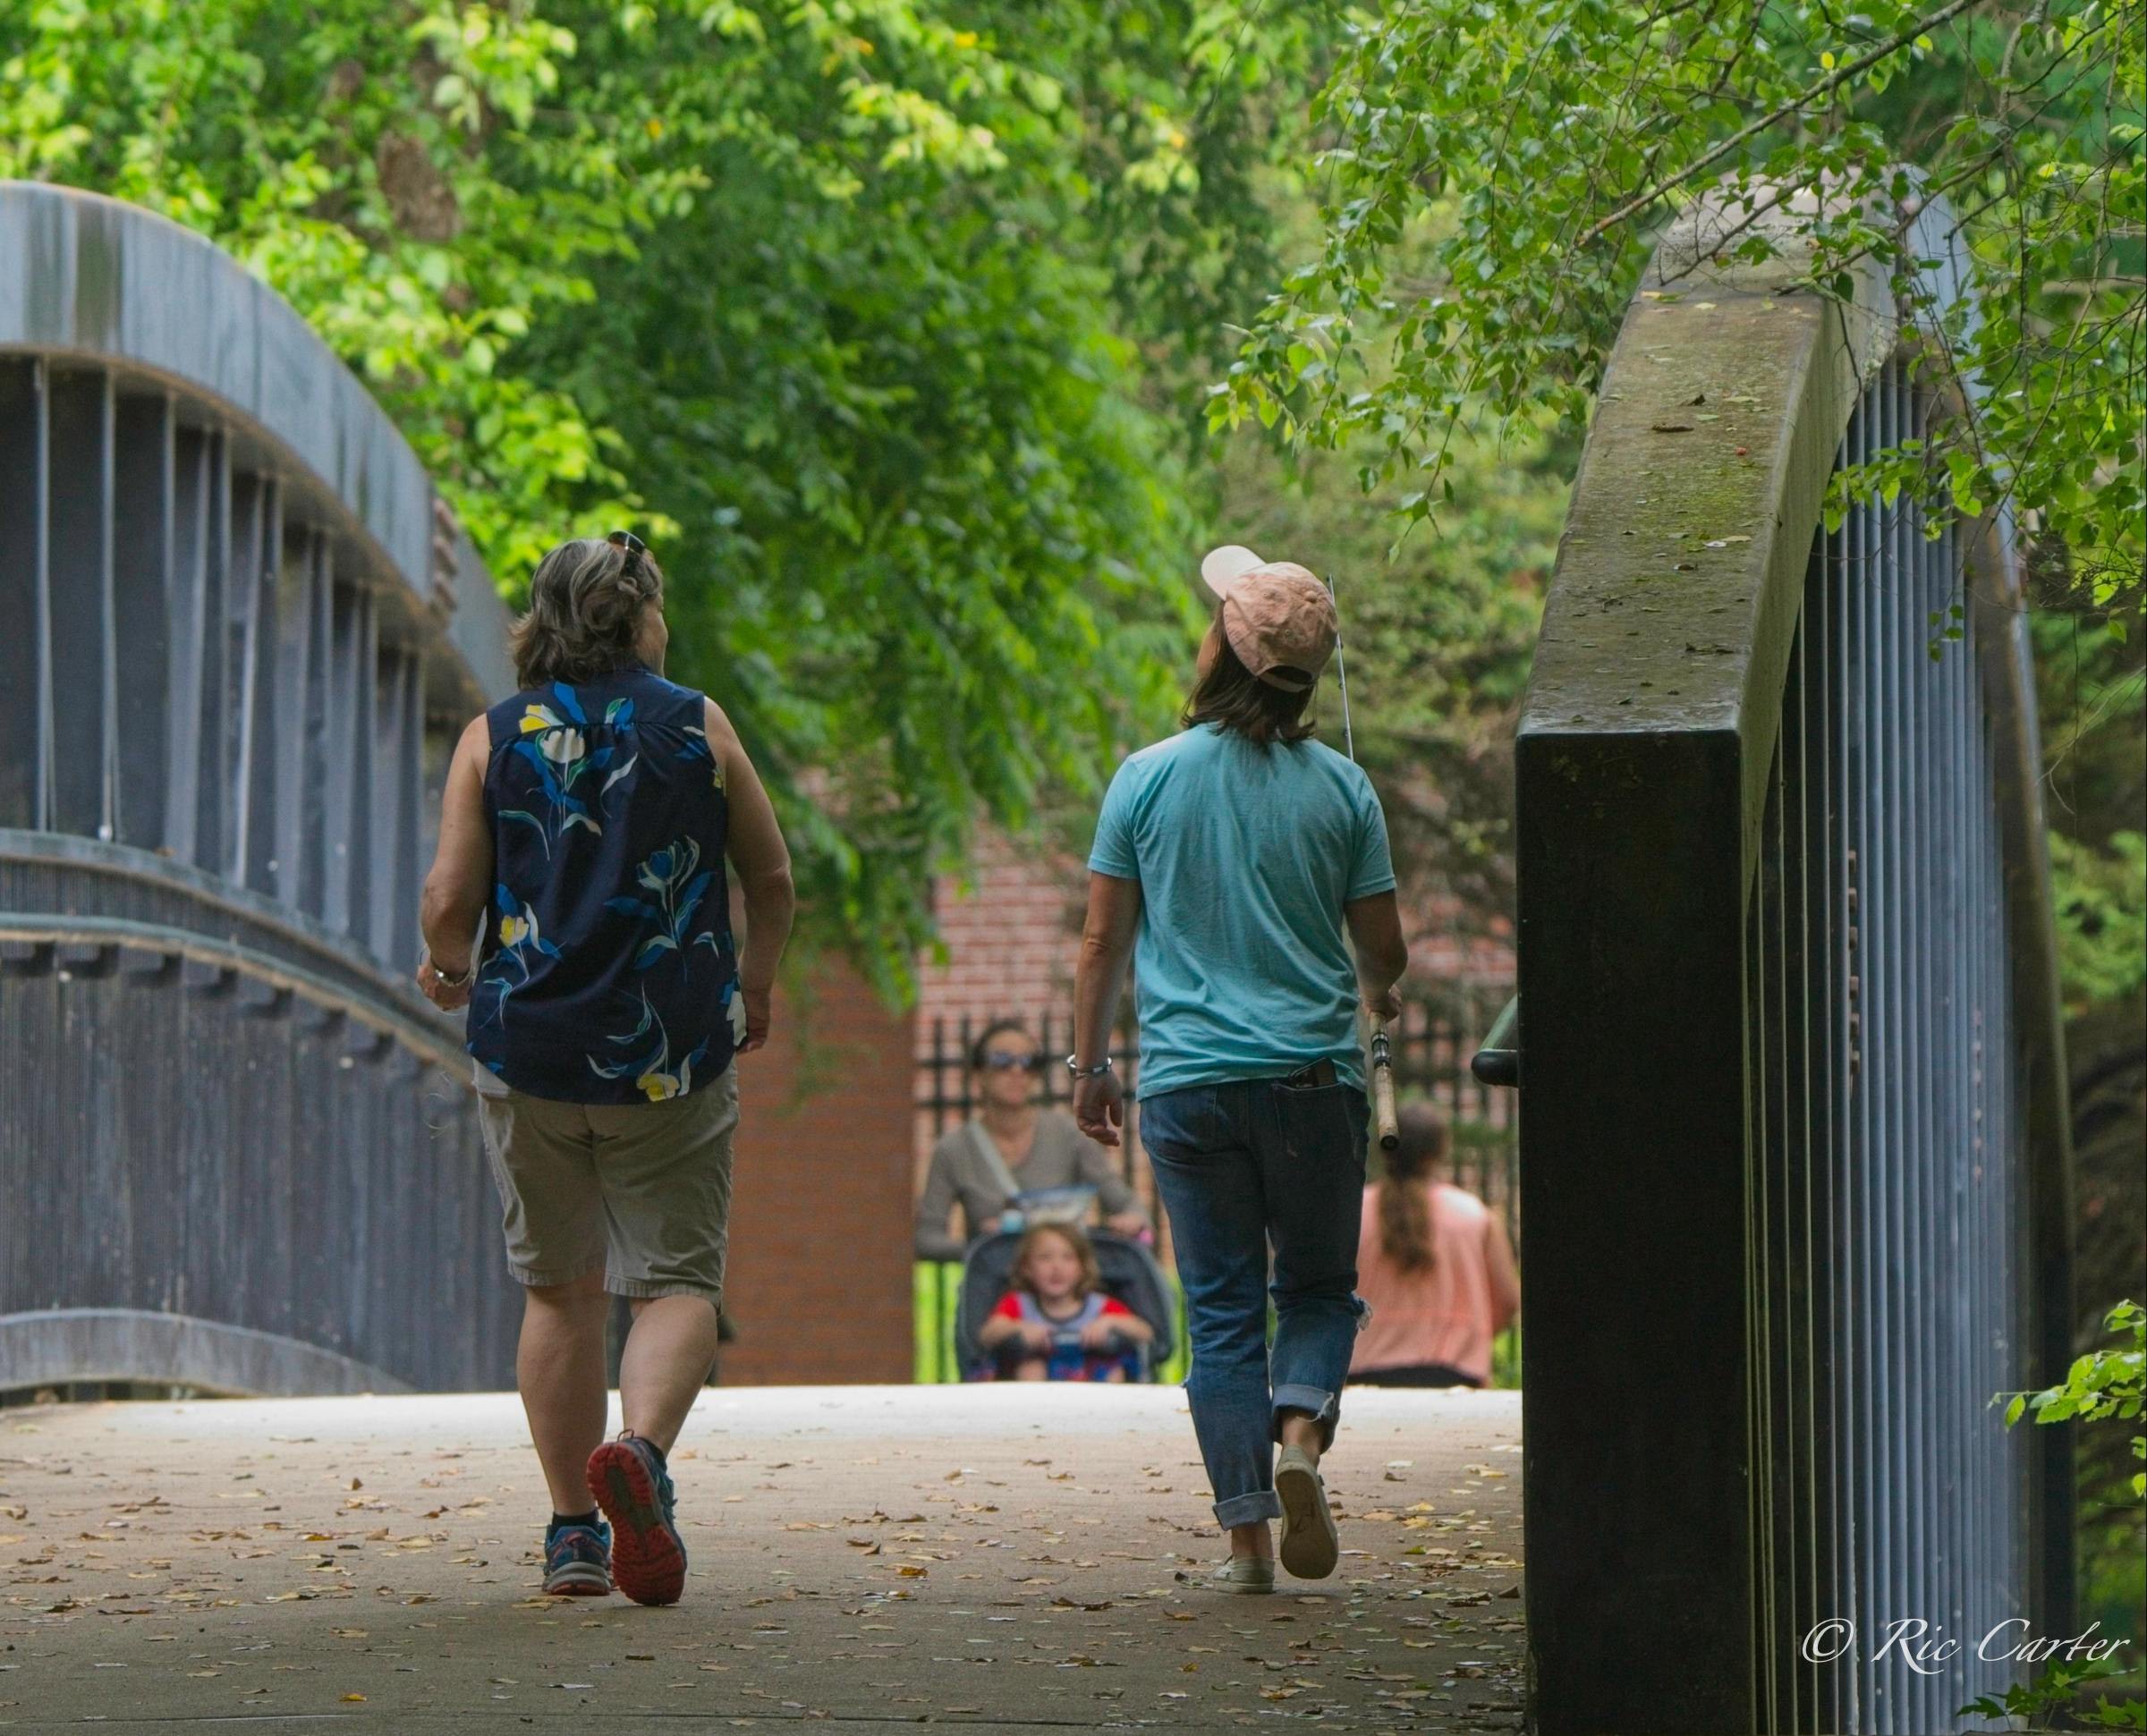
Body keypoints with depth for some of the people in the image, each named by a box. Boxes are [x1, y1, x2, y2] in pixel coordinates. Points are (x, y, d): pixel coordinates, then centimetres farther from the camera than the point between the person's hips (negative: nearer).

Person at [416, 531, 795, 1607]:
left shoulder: (491, 740, 2)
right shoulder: (698, 727, 3)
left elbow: (450, 898, -4)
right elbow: (770, 879, 8)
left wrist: (450, 968, 18)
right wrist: (754, 990, 26)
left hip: (530, 1044, 1)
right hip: (672, 1053, -1)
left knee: (559, 1289, 13)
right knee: (676, 1277, 1)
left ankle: (573, 1530, 12)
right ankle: (642, 1450, -28)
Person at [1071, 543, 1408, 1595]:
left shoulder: (1147, 780, -2)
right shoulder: (1340, 789, -1)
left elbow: (1103, 944, 1)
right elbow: (1383, 949, 5)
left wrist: (1087, 1063, 12)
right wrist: (1377, 995, 27)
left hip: (1186, 1082, 0)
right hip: (1313, 1074, 0)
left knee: (1222, 1308, 5)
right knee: (1319, 1286, 14)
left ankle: (1246, 1529, -1)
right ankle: (1301, 1430, -14)